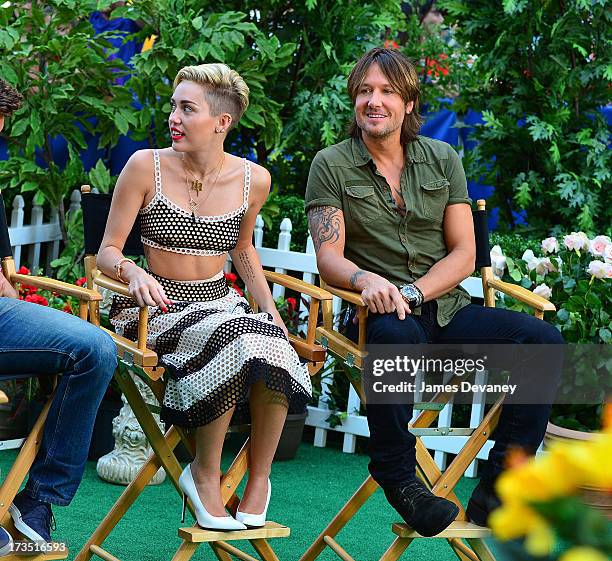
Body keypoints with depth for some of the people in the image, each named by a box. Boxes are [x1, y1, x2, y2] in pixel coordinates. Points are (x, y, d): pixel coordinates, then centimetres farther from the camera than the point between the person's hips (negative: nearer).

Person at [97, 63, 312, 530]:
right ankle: (204, 474, -17)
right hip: (158, 304, -3)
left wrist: (269, 306, 9)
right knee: (235, 339, -35)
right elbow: (108, 252, -2)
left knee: (272, 346, -32)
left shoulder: (253, 180, 4)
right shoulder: (146, 167, -5)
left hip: (220, 301, 3)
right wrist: (134, 273, -24)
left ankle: (259, 478, -12)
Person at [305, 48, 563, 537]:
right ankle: (398, 477, -24)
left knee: (542, 338, -22)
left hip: (445, 310, 4)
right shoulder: (331, 166, 4)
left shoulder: (443, 160, 11)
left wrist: (413, 293, -13)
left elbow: (463, 254, 5)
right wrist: (367, 280, -27)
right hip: (374, 314, -3)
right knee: (398, 334, -41)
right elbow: (329, 257, -4)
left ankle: (496, 490, -20)